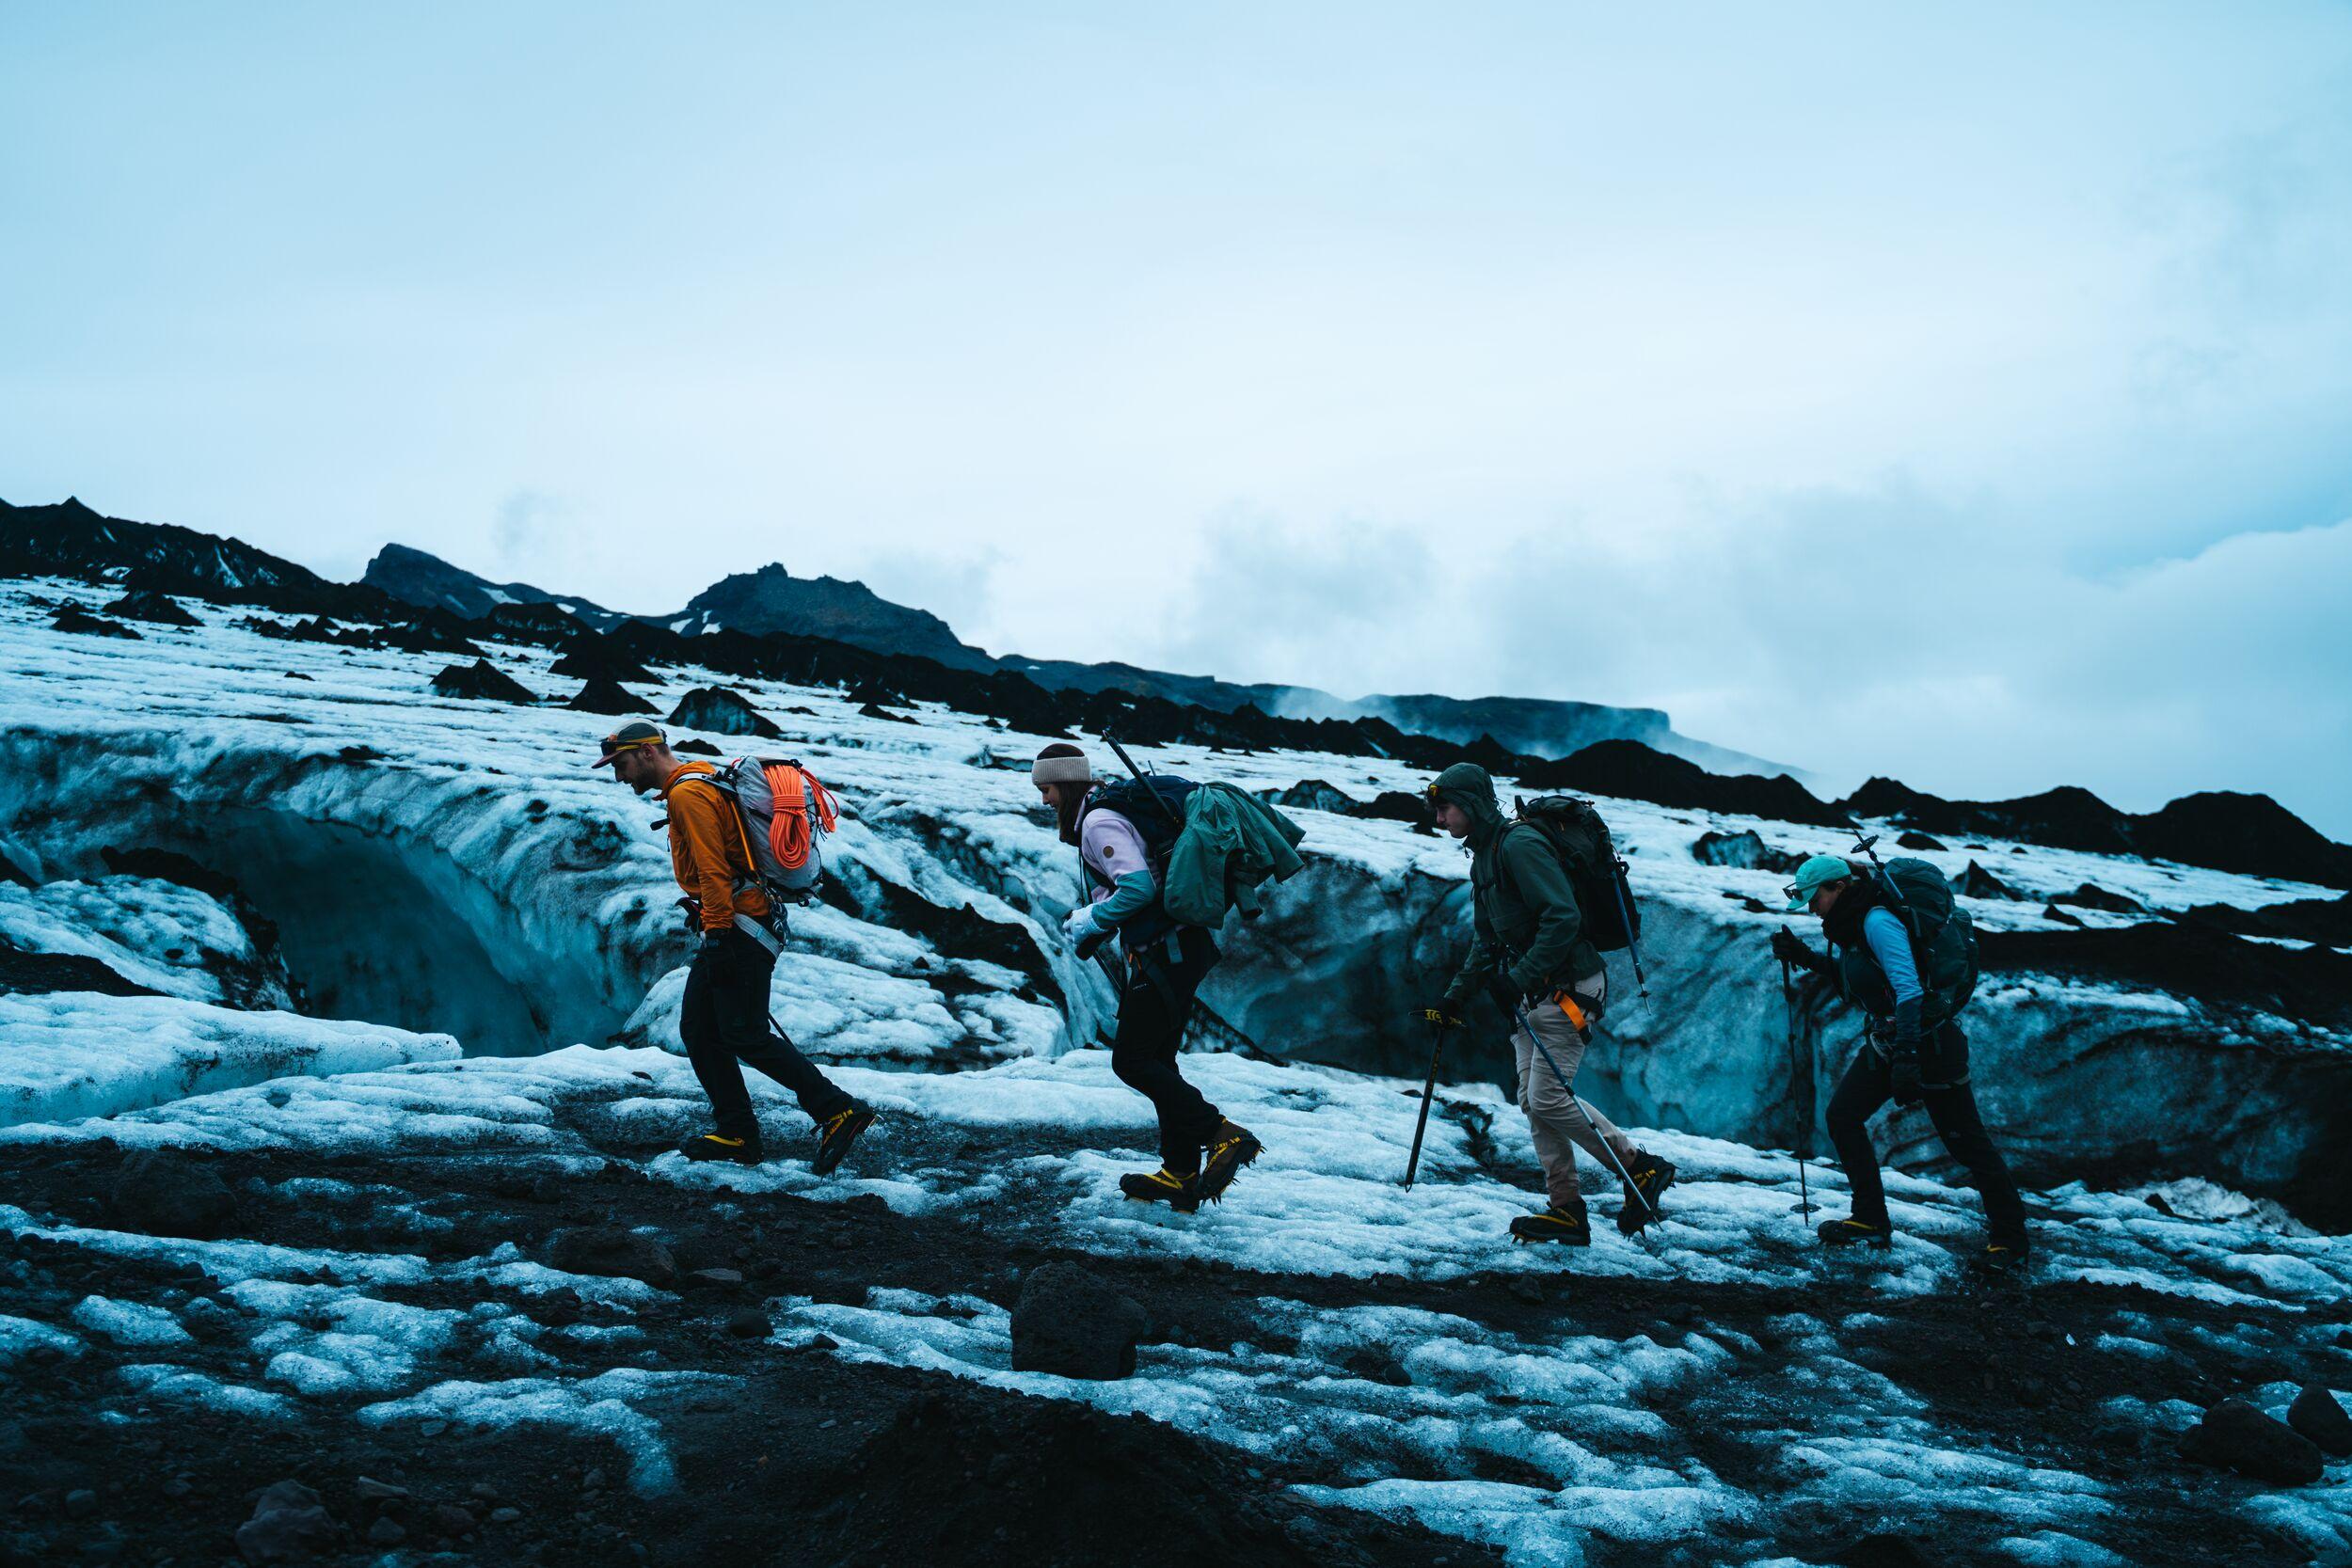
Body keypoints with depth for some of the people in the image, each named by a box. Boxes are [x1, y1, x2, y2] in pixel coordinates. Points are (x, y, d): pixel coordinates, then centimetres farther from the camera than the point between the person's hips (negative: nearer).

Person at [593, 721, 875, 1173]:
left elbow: (713, 870, -20)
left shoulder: (688, 793, -12)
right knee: (698, 1029, 9)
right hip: (730, 930, 11)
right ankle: (737, 1134, 11)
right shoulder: (698, 785, 21)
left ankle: (838, 1110, -11)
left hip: (737, 929, -11)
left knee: (745, 1035, -11)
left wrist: (717, 935, -23)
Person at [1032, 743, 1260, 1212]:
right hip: (1174, 950, 11)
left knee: (1131, 1061, -6)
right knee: (1156, 1061, 14)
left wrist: (1088, 922, -12)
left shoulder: (1099, 823, -13)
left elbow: (1138, 889, -24)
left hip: (1164, 956, -11)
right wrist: (1089, 918, 13)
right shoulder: (1101, 816, 18)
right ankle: (1181, 1176, 17)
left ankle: (1224, 1135, -8)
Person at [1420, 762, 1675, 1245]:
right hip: (1533, 993, 10)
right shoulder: (1483, 858, 17)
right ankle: (1567, 1211, 9)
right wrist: (1454, 999, 17)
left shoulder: (1519, 844, -15)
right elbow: (1486, 944, 23)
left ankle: (1641, 1169, 2)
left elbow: (1562, 917, -24)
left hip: (1568, 987, -10)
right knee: (1533, 1099, 5)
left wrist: (1521, 978, -25)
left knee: (1549, 1097, -12)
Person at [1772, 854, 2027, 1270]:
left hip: (1929, 1041, -9)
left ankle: (2009, 1238, 11)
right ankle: (1871, 1223, 12)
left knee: (1965, 1139, -2)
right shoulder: (1847, 924, 6)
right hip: (1887, 1040, 10)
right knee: (1842, 1115, 4)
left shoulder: (1877, 922, -22)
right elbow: (1850, 977, 23)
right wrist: (1804, 956, 9)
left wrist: (1906, 1056, -36)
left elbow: (1908, 988, -30)